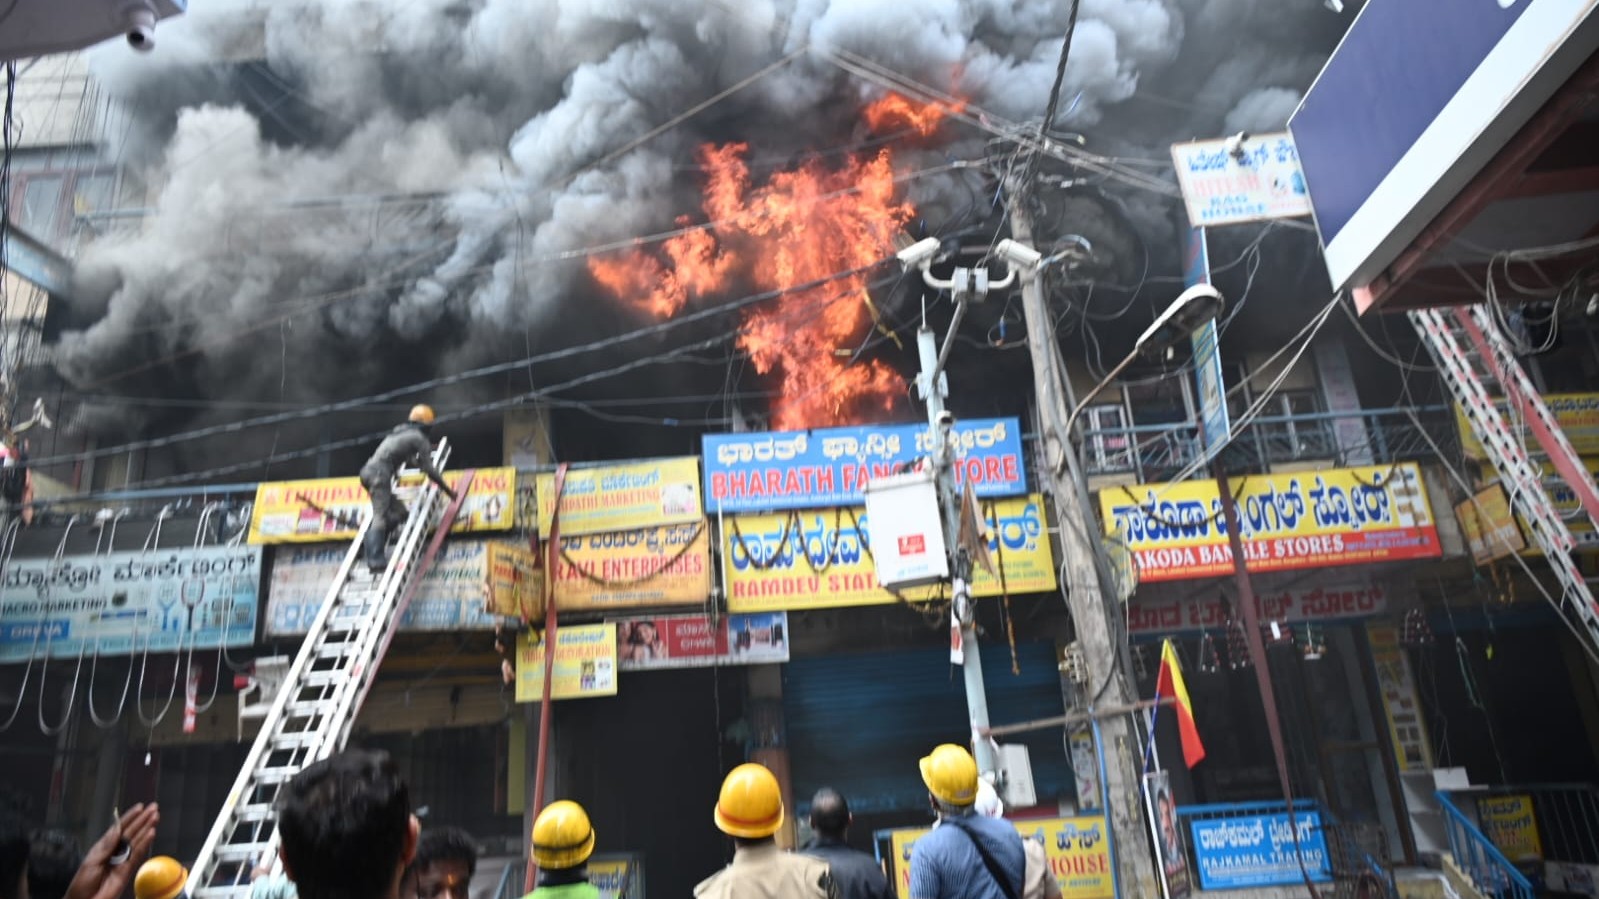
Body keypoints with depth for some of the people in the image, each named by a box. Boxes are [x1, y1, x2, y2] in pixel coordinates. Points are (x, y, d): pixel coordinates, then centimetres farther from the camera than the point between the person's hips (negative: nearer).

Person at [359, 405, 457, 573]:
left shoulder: (400, 432, 27)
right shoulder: (420, 438, 3)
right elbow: (429, 469, 0)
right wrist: (447, 489, 9)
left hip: (369, 470, 9)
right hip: (380, 474, -9)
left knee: (398, 511, 10)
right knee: (380, 517, -16)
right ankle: (375, 560, -25)